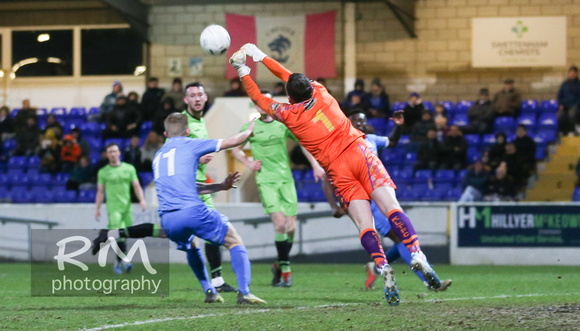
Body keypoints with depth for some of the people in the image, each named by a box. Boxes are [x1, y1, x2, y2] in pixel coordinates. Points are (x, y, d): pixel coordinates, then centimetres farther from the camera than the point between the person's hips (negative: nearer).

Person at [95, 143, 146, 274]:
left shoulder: (129, 168, 11)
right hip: (113, 207, -3)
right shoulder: (103, 172, 7)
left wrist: (142, 199, -6)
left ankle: (118, 263, 14)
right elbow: (100, 191, 9)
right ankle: (125, 260, -25)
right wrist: (97, 209, 4)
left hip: (127, 207, 3)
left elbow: (136, 186, 9)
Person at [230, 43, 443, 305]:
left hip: (338, 170, -2)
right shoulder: (320, 93, 11)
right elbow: (289, 76, 27)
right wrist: (260, 56, 35)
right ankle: (417, 255, -27)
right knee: (392, 208, -10)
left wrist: (243, 72, 31)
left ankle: (385, 270, -25)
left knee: (364, 225, -7)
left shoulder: (289, 114, 3)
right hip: (360, 153, 2)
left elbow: (259, 99, 20)